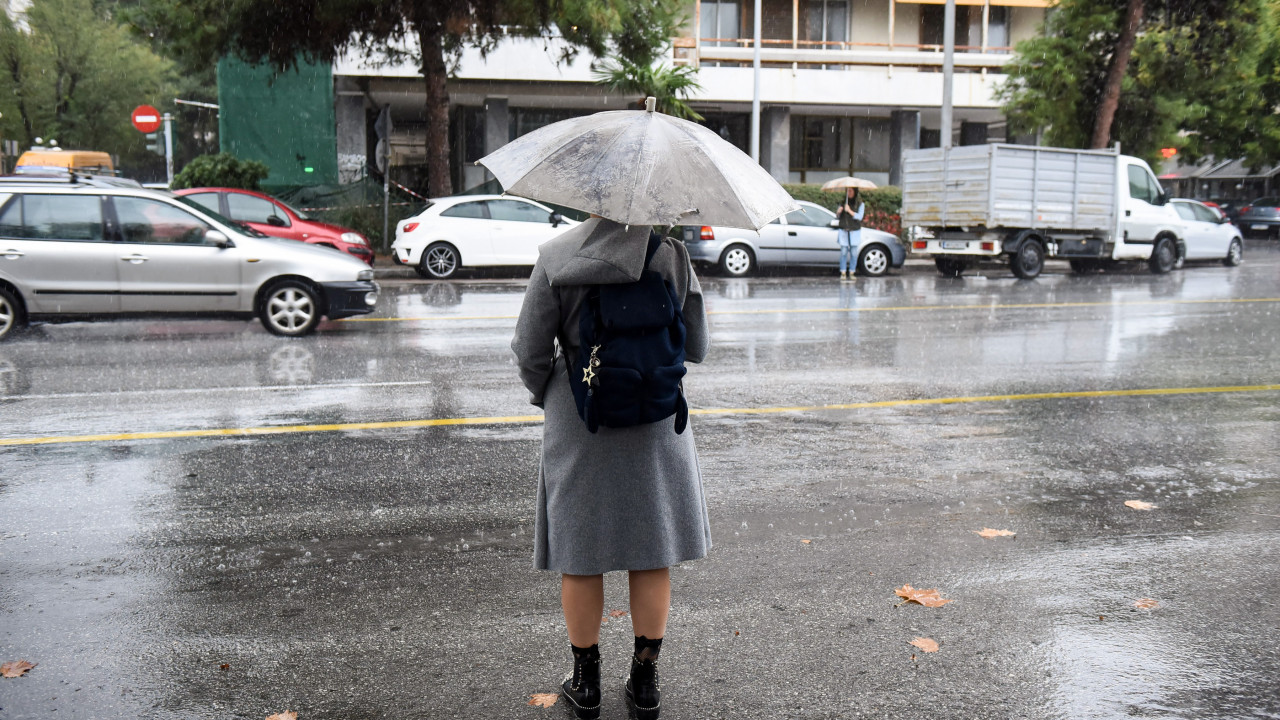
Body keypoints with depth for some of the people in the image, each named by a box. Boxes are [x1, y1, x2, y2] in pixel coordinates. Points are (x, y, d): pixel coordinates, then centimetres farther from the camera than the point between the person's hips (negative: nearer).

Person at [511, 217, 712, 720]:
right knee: (653, 549, 12)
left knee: (579, 550, 12)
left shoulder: (556, 257, -8)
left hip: (578, 423, 0)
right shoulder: (670, 253, -6)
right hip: (655, 421, 1)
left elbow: (530, 349, -7)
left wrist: (546, 393, 12)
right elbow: (696, 347, -1)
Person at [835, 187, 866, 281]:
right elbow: (837, 217, 12)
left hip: (855, 232, -2)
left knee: (853, 253, -2)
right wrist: (838, 212, -10)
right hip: (844, 231, 2)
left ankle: (851, 273, 4)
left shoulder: (860, 204, 2)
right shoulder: (843, 203, 10)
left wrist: (849, 211, -21)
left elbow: (859, 217, -12)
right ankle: (843, 273, -1)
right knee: (843, 252, -3)